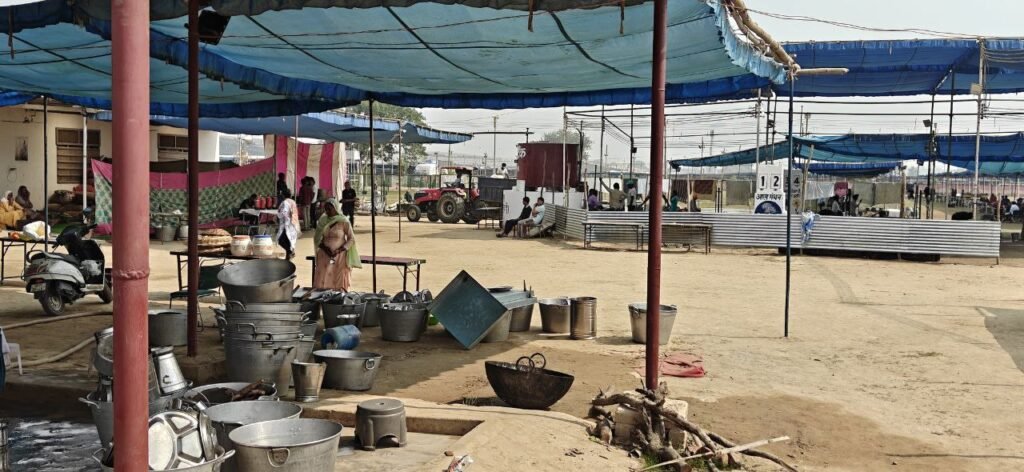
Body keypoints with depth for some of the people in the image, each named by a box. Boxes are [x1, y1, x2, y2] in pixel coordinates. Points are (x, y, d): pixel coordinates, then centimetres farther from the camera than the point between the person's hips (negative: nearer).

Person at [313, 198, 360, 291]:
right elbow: (317, 238, 11)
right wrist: (324, 247, -8)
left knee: (340, 284, -3)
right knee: (323, 284, 0)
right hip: (325, 256, 4)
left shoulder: (343, 221, -8)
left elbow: (351, 239, -6)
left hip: (340, 256, -4)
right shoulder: (322, 220, 4)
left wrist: (339, 250, -16)